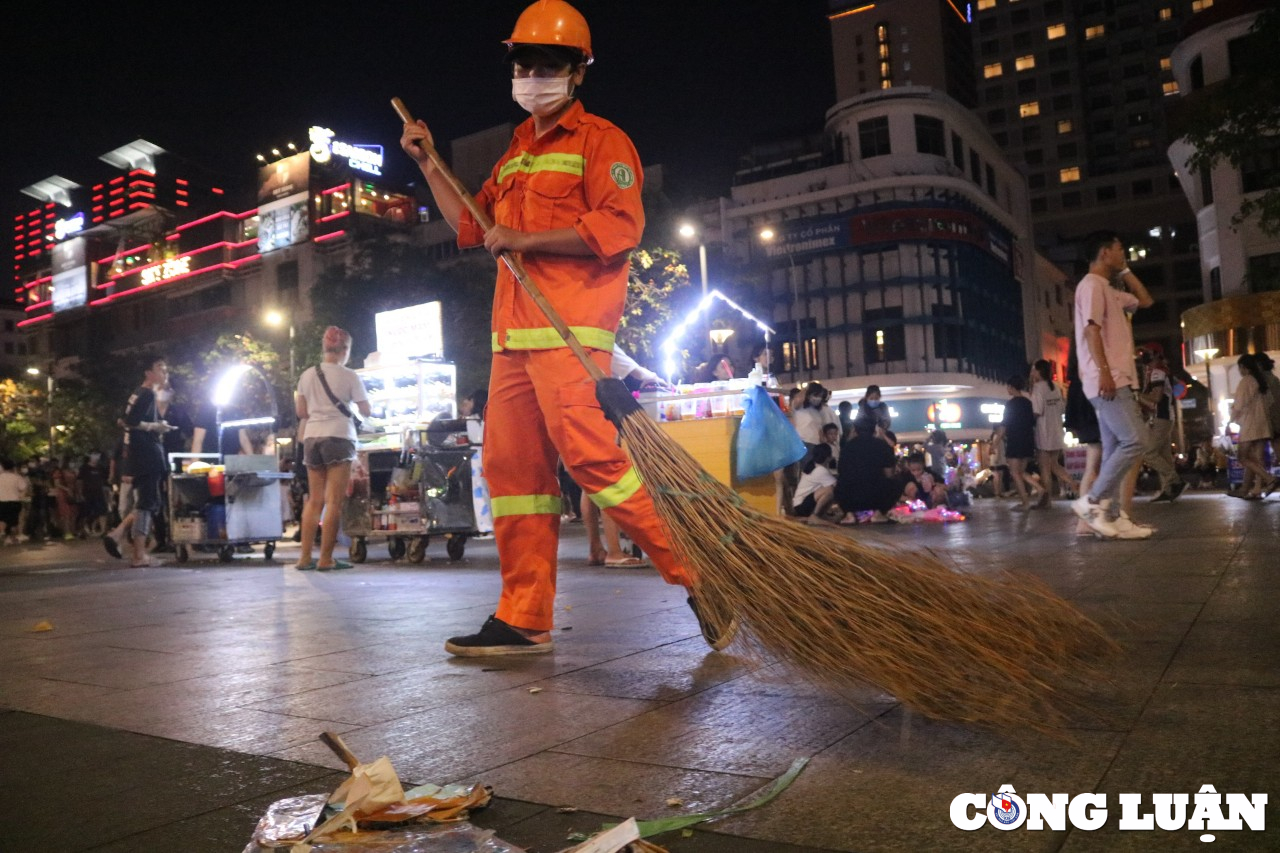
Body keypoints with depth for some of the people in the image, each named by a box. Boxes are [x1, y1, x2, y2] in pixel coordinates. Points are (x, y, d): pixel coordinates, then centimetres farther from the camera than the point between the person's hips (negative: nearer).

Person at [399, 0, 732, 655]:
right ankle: (524, 620, 9)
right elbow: (470, 226, 32)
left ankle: (700, 578, -7)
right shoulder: (515, 155, 26)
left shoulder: (600, 140, 1)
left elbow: (618, 228, -14)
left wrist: (523, 240, -12)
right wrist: (427, 164, 26)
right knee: (512, 465, 4)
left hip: (570, 330, -8)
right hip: (513, 335, 8)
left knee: (588, 454, -18)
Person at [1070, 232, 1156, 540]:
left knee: (1115, 449, 5)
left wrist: (1125, 271, 27)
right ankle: (1091, 501, -11)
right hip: (1107, 380, -10)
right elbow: (1091, 330, -17)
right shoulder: (1092, 284, -6)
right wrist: (1104, 371, -25)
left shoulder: (1109, 290, 24)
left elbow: (1146, 301, 35)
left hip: (1116, 379, 10)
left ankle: (1110, 515, 4)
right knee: (1134, 441, -15)